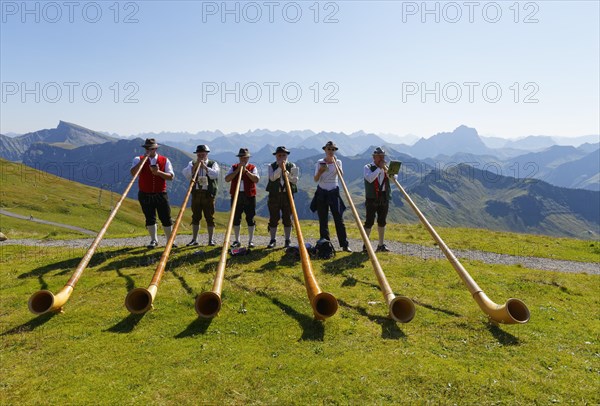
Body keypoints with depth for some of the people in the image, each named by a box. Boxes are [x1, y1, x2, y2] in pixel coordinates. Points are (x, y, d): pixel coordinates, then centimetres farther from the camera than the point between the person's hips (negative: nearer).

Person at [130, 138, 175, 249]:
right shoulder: (138, 159, 1)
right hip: (145, 195, 0)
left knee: (166, 218, 2)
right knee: (150, 218, 6)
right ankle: (154, 240, 18)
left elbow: (171, 176, -4)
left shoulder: (164, 160, 3)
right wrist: (143, 160, -20)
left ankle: (170, 240, 13)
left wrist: (158, 172, -18)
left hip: (161, 194, 0)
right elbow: (133, 173, -16)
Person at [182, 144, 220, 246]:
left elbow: (215, 174, -13)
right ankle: (194, 239, 15)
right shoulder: (192, 164, 11)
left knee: (210, 217, 1)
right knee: (195, 217, 7)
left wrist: (205, 166, -19)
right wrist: (195, 166, -13)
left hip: (208, 195, -2)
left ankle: (211, 239, 9)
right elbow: (186, 174, -5)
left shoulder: (213, 164, 5)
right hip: (196, 194, 2)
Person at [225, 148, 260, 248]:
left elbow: (256, 180, -11)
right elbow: (227, 179, -5)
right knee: (236, 219, 5)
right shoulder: (234, 167, 9)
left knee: (250, 219, 1)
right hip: (236, 196, 2)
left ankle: (250, 241, 9)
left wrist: (246, 171, -15)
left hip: (249, 196, -1)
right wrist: (238, 170, -11)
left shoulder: (252, 168, 5)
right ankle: (237, 241, 16)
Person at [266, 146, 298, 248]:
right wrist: (280, 168, -17)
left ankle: (287, 240, 13)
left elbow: (295, 180, -4)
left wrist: (286, 171, -14)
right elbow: (272, 178, -12)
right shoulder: (271, 166, 6)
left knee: (287, 219, 4)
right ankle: (272, 240, 14)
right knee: (273, 219, 3)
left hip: (287, 195, 0)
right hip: (274, 195, 0)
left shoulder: (292, 166, 6)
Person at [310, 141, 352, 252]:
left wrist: (335, 163, -27)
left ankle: (344, 245, 2)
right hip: (321, 193, 0)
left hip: (334, 192, 0)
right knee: (323, 220, 3)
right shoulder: (320, 162, 1)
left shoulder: (338, 162, 3)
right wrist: (320, 171, -23)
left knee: (339, 219, -3)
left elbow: (341, 174, -16)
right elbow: (315, 179, -6)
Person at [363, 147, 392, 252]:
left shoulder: (385, 168, 14)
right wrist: (379, 168, -16)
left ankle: (381, 245, 18)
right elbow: (369, 178, -19)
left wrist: (387, 170, -13)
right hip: (372, 198, -5)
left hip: (384, 198, 5)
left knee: (382, 222, 10)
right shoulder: (368, 167, -1)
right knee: (369, 222, -4)